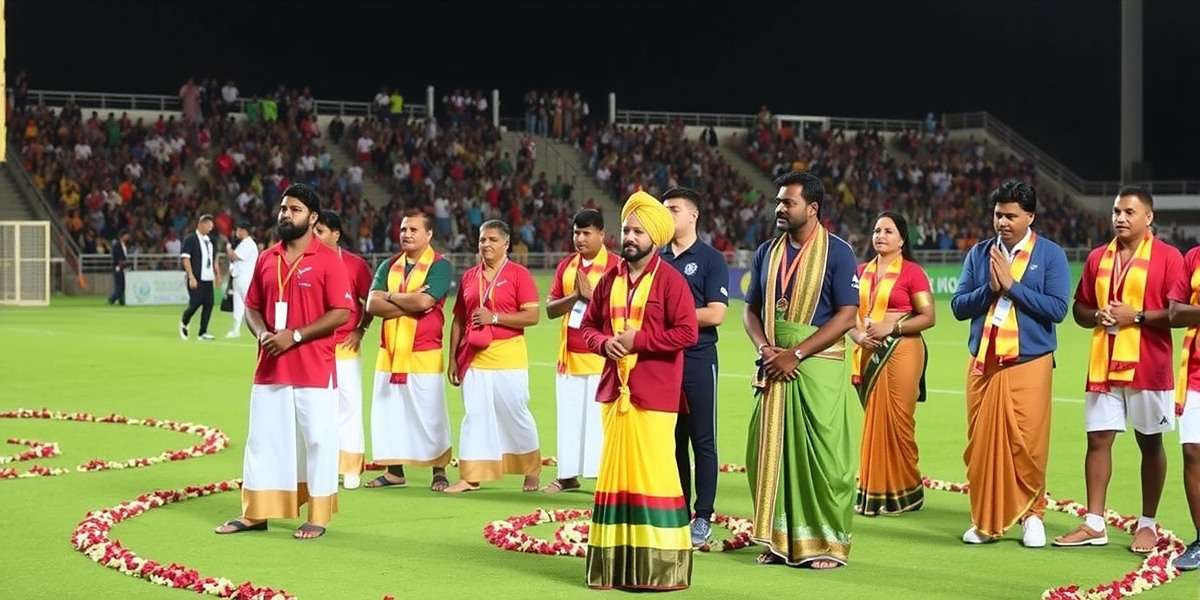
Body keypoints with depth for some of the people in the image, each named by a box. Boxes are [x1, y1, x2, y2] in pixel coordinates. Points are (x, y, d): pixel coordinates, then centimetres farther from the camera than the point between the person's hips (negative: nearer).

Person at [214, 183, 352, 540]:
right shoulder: (267, 259, 11)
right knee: (262, 439, 9)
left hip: (314, 371, -5)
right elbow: (252, 306, 17)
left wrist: (295, 335, -17)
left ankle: (318, 518, 9)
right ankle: (255, 514, 18)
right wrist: (261, 333, -5)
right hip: (270, 368, 6)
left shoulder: (328, 260, -7)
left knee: (316, 441, 1)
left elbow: (341, 313, -12)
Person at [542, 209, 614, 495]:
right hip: (569, 356, 5)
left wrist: (591, 294, -18)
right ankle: (568, 475, 15)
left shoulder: (615, 266, -6)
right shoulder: (566, 266, 11)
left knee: (599, 416, -5)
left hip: (599, 357, -5)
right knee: (569, 416, 8)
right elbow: (550, 309, 7)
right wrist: (574, 296, -9)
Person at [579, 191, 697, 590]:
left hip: (653, 393, -6)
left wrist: (638, 340, -16)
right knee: (615, 472, 9)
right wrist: (604, 342, -5)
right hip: (614, 389, 6)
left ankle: (660, 566, -2)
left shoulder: (670, 280, -7)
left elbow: (687, 332, -14)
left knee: (652, 472, -7)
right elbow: (588, 325, 17)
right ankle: (615, 563, 16)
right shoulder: (610, 280, 12)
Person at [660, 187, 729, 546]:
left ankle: (703, 518, 2)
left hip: (698, 359, -5)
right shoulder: (657, 259, 14)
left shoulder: (710, 259, -2)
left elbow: (715, 314, -11)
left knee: (702, 440, -2)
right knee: (671, 439, 9)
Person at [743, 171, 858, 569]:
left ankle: (828, 543, 5)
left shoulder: (837, 252, -4)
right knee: (770, 450, 5)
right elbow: (751, 309, 15)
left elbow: (847, 314, -11)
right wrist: (765, 348, -6)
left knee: (821, 454, -3)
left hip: (818, 364, -5)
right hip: (775, 366, 5)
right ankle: (779, 540, 14)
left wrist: (796, 354, -16)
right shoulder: (767, 252, 11)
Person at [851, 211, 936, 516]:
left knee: (895, 420, -5)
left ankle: (901, 492, 6)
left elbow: (928, 317, -7)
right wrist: (858, 334, -5)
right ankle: (873, 491, 13)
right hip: (868, 354, 5)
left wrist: (893, 326, -16)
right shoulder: (862, 271, 13)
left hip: (901, 351, -5)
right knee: (873, 420, 6)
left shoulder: (912, 272, -3)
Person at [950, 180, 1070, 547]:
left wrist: (1012, 285, -13)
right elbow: (959, 306, 6)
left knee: (1027, 443, -4)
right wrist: (990, 288, -11)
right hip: (983, 362, 3)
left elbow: (1057, 309, -10)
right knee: (981, 442, 3)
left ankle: (1032, 514, 12)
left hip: (1029, 363, -3)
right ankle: (985, 519, 14)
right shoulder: (979, 254, 10)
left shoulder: (1050, 255, 1)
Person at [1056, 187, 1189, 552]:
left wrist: (1137, 317, -16)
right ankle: (1094, 524, 6)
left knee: (1150, 443, 5)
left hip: (1148, 367, -4)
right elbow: (1079, 308, 17)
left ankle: (1148, 525, 13)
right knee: (1098, 439, 2)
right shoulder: (1098, 258, 11)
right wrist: (1096, 316, -4)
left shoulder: (1168, 257, -4)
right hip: (1103, 366, 4)